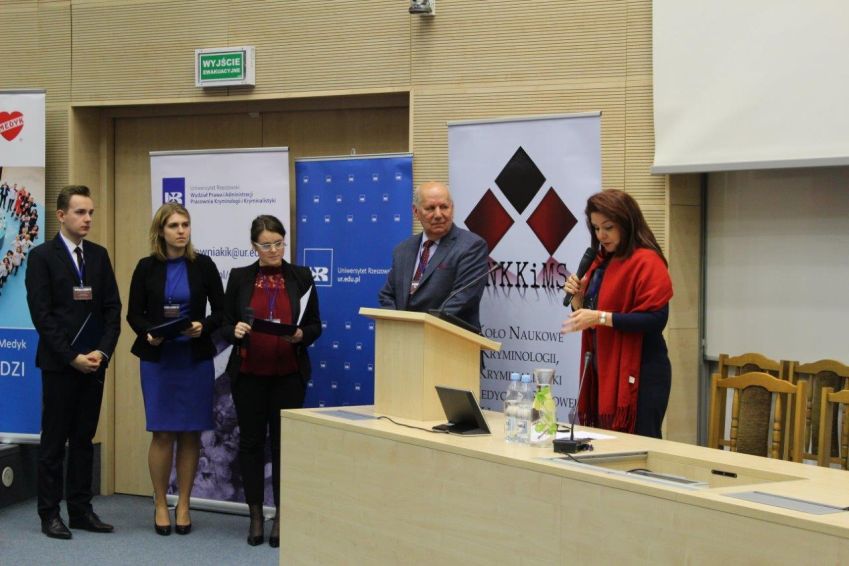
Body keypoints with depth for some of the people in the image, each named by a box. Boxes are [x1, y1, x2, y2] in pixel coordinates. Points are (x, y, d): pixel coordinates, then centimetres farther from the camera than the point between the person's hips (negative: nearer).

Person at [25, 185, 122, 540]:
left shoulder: (99, 255, 10)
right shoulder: (42, 256, -4)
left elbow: (112, 308, 8)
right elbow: (41, 314, -10)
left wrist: (102, 352, -6)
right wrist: (72, 357, -14)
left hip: (94, 361, 5)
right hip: (58, 362, -4)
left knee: (84, 439, 9)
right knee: (54, 440, 2)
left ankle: (80, 510, 15)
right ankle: (49, 514, 8)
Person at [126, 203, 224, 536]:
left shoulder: (203, 265, 1)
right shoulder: (147, 267, 1)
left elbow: (221, 310, 3)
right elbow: (134, 313, 4)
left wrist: (203, 326, -16)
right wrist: (148, 333, -15)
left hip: (196, 359, 1)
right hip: (157, 359, 0)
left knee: (190, 433, 4)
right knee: (163, 433, 0)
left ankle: (184, 505, 14)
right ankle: (160, 505, 12)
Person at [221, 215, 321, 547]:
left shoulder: (301, 277, 4)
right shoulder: (240, 277, 4)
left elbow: (315, 326, 4)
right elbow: (225, 324, 5)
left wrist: (301, 335, -16)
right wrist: (235, 330, -17)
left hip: (288, 374, -1)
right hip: (248, 373, 1)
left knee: (284, 442, 2)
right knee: (251, 441, 5)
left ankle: (281, 517, 10)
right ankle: (255, 516, 14)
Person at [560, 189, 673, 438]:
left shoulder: (646, 262, -10)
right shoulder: (601, 262, 16)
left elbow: (655, 319, -20)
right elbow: (587, 313, 21)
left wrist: (601, 317, -25)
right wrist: (577, 297, 0)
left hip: (638, 376, -8)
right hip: (603, 371, 8)